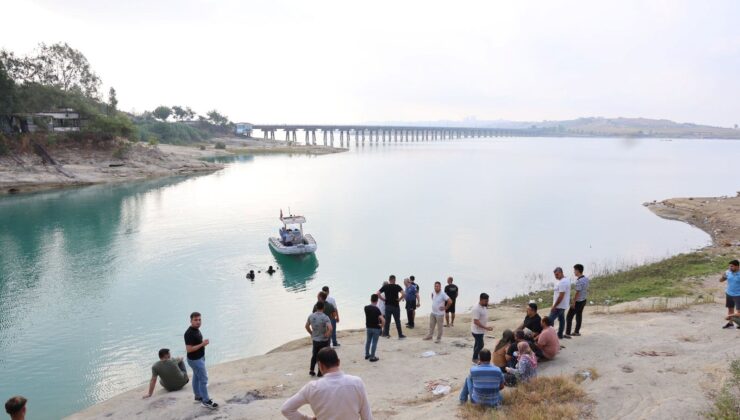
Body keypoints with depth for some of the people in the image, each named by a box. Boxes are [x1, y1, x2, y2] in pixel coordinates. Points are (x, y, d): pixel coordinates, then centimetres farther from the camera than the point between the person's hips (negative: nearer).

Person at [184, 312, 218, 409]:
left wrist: (204, 343, 6)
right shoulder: (189, 333, -27)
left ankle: (198, 396, 36)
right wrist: (202, 344, -27)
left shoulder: (196, 329, 3)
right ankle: (206, 401, 5)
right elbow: (189, 349, -29)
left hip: (199, 358, 10)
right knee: (203, 379, -3)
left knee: (196, 377, 22)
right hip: (195, 360, -10)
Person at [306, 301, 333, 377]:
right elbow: (330, 328, -31)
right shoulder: (325, 317, -21)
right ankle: (320, 372, 17)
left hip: (315, 340, 4)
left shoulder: (311, 316, -6)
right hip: (323, 340, -4)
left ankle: (311, 370, 21)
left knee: (314, 355, 22)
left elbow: (307, 326, 6)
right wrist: (327, 334, -14)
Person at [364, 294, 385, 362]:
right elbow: (383, 320, -29)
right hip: (376, 328, -5)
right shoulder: (376, 309, -22)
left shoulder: (366, 308, -5)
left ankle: (367, 354, 32)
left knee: (368, 341, 20)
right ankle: (372, 357, 9)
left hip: (368, 327, 5)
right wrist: (381, 325, -12)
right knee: (374, 342, 4)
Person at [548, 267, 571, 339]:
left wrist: (554, 306, -21)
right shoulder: (566, 280, 11)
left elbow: (561, 296, -25)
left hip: (559, 306, -11)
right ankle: (560, 334, 23)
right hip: (564, 305, 11)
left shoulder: (562, 282, -23)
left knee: (550, 320, -8)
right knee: (561, 319, 16)